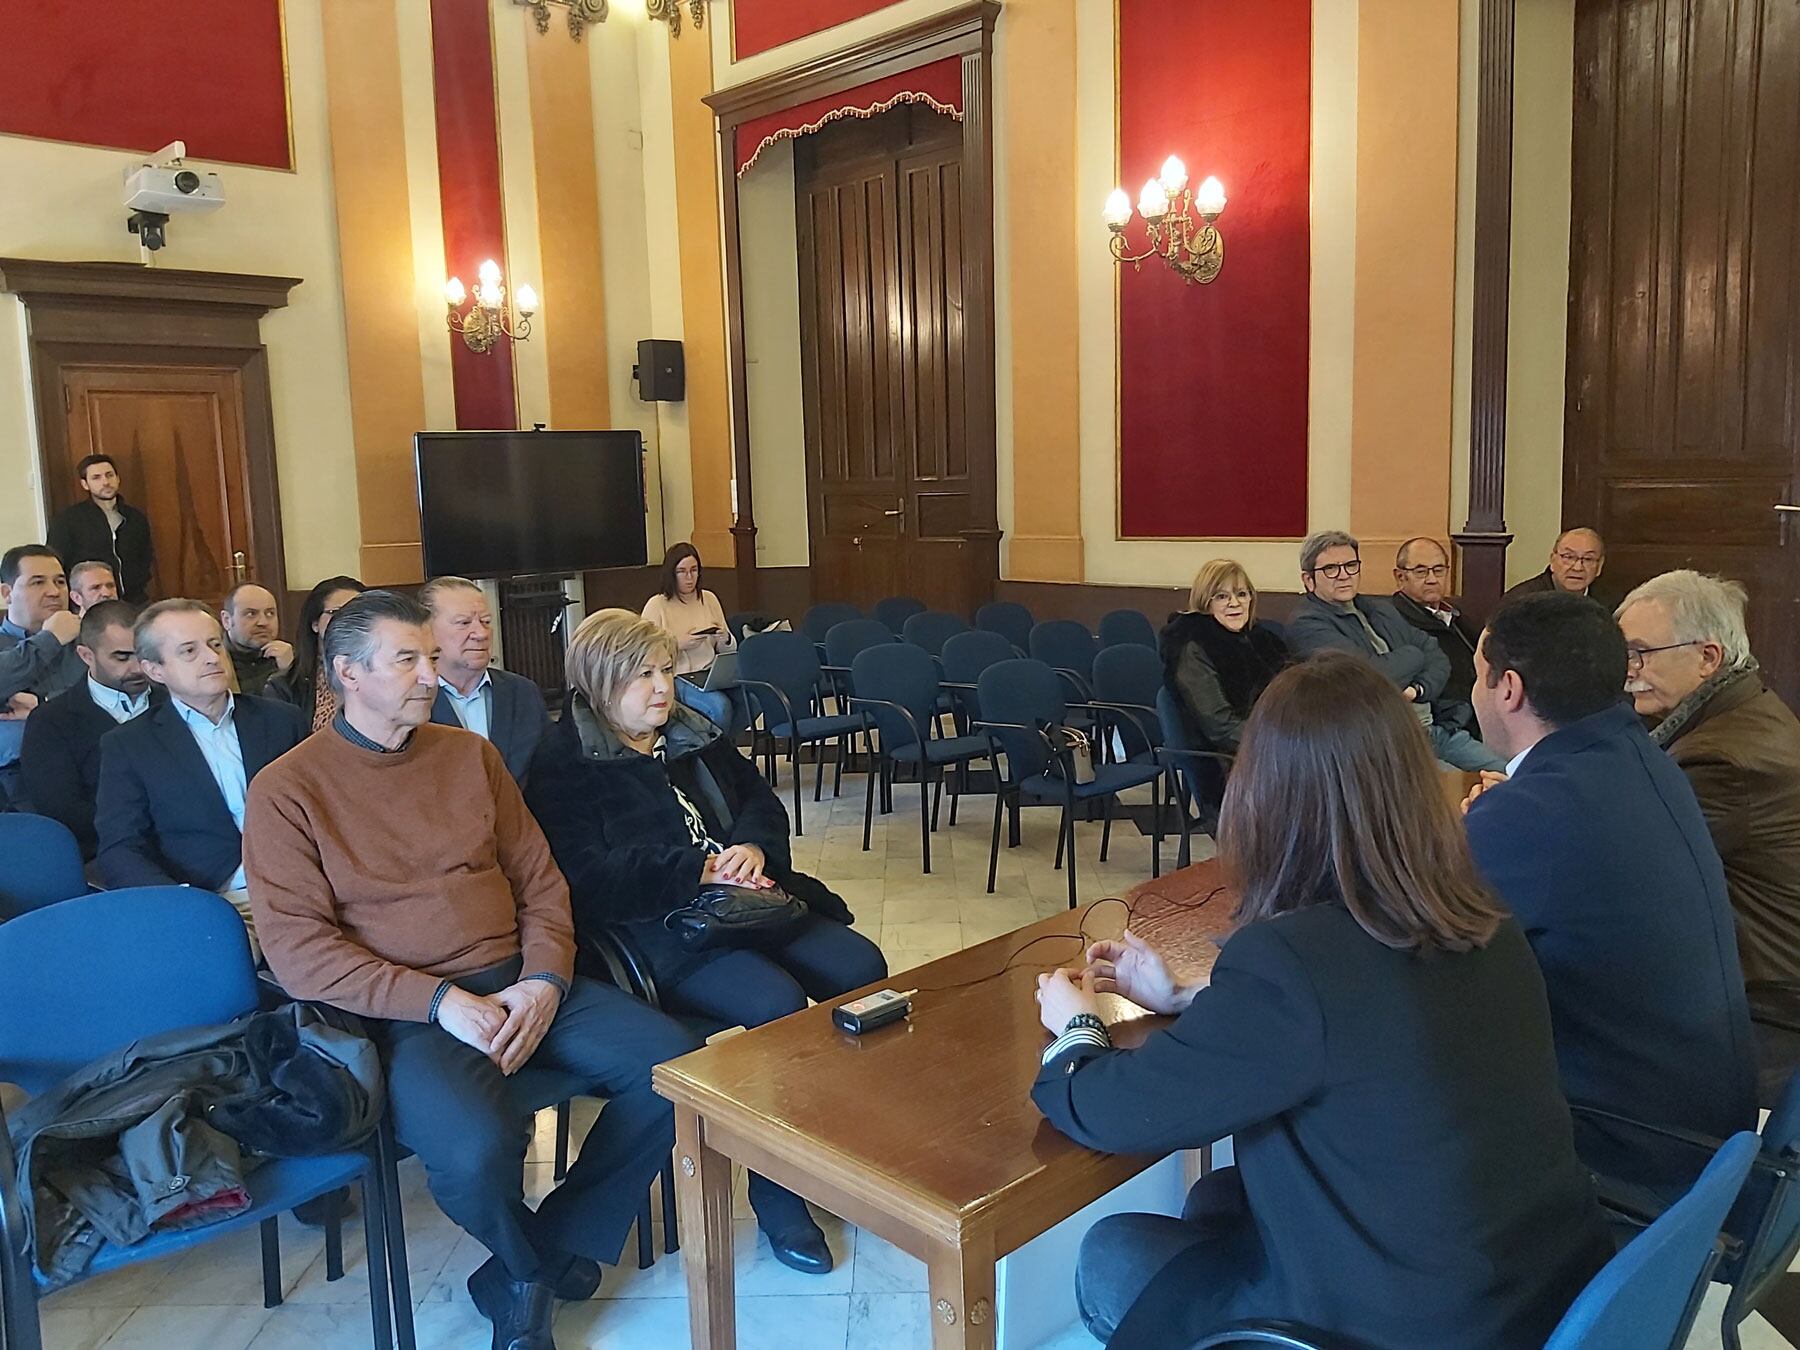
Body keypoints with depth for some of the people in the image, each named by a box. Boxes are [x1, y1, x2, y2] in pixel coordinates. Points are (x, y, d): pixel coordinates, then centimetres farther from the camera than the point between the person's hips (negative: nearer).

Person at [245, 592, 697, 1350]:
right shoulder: (287, 789, -1)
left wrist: (545, 982, -6)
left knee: (676, 1068, -14)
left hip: (521, 985, 5)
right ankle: (531, 1264, 6)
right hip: (402, 1013, -5)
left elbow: (540, 880, 12)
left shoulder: (470, 754, 12)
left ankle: (528, 1277, 5)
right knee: (477, 1149, -34)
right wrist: (437, 1001, -18)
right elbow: (297, 948, -9)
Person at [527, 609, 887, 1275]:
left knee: (860, 966, -15)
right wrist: (697, 870, -17)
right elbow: (586, 875, -14)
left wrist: (753, 849, -5)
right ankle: (778, 1195, -13)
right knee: (775, 1004, -30)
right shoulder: (566, 767, -2)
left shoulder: (696, 737, 20)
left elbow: (762, 802, 19)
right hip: (654, 931, -7)